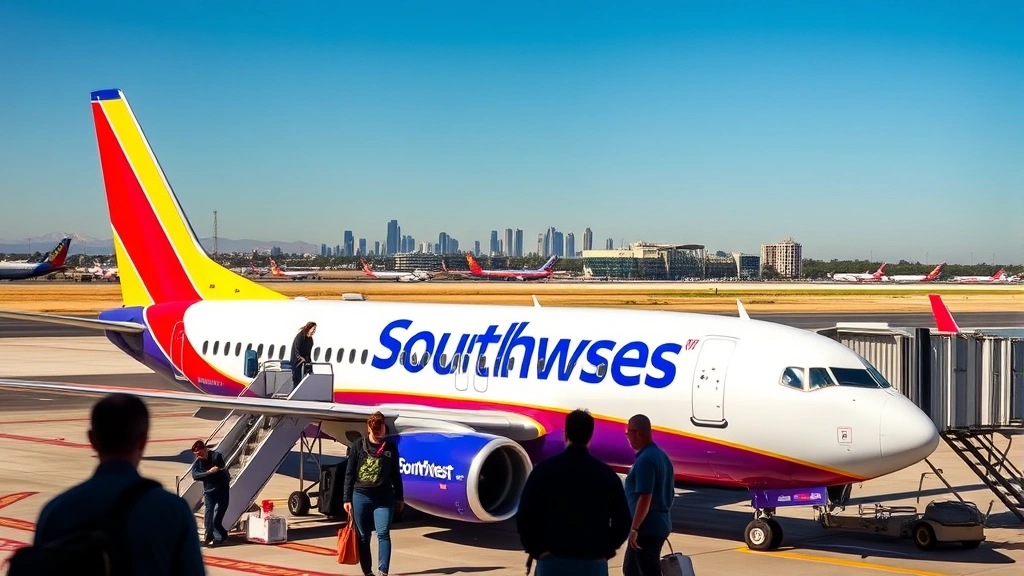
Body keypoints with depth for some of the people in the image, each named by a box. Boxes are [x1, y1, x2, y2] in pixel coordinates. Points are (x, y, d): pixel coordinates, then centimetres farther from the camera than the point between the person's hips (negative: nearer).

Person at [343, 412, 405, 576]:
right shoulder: (357, 446, 0)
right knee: (363, 536, 7)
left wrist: (399, 498, 13)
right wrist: (347, 499, -1)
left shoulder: (391, 447, 5)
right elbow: (349, 474, 2)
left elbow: (396, 475, 12)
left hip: (384, 498, 0)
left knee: (383, 533, -11)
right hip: (360, 496, 0)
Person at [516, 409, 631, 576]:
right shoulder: (607, 474, 3)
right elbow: (622, 521, 4)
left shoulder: (545, 469, -2)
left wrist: (536, 549, 4)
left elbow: (525, 516, -5)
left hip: (553, 561, -1)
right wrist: (606, 551, 12)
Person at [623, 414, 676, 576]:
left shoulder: (645, 460, -19)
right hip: (659, 525, 10)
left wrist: (634, 528, -23)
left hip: (647, 528, -10)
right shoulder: (661, 456, 12)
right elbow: (669, 494, 17)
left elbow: (645, 498, -25)